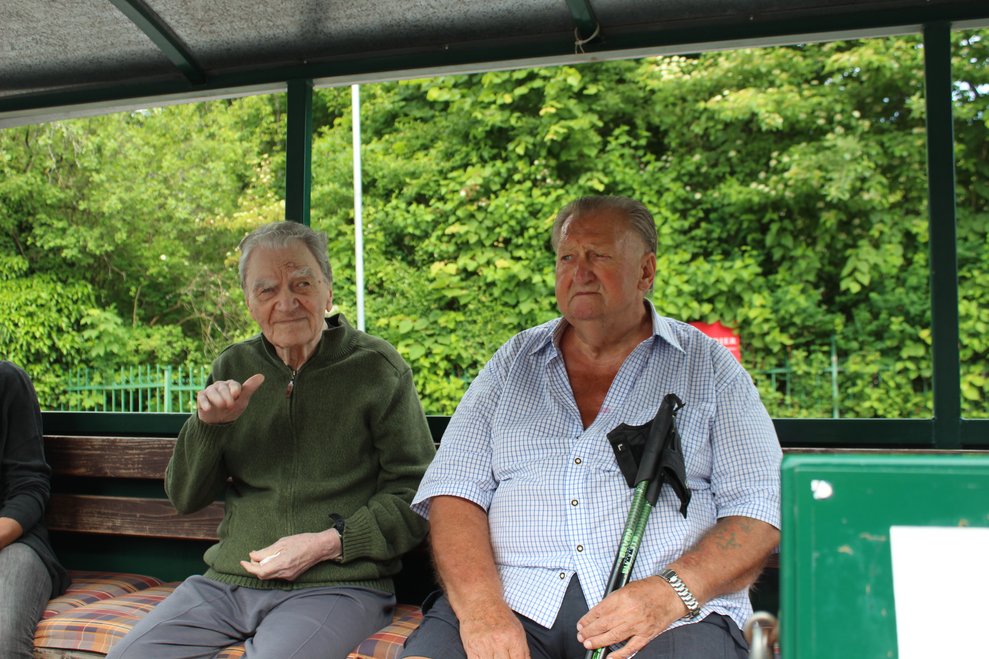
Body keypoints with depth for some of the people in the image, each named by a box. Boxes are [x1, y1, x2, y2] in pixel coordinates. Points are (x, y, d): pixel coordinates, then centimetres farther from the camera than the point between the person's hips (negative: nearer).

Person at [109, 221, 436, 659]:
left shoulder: (378, 368, -2)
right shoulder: (234, 368, 11)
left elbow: (415, 494, -4)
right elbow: (184, 499, 11)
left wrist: (330, 543, -15)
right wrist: (208, 424, -7)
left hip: (335, 586, -5)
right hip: (226, 584, 5)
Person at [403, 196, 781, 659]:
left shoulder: (709, 368, 10)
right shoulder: (513, 364, 15)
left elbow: (759, 513, 3)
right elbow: (453, 492, 6)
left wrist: (673, 591, -14)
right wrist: (481, 606, -11)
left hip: (667, 616, 0)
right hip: (515, 599, 1)